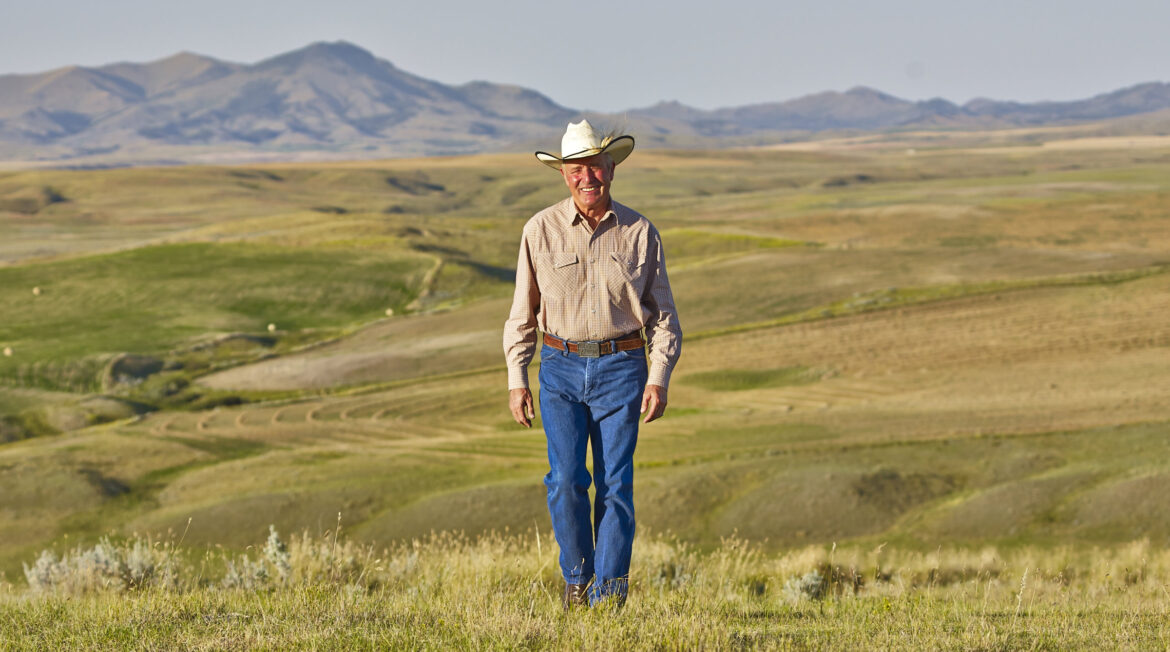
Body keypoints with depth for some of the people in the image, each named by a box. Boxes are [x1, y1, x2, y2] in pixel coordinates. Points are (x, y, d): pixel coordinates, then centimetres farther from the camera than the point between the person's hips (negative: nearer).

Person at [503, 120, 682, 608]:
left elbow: (663, 314, 7)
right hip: (561, 367, 0)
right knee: (566, 479, -11)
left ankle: (609, 597, 2)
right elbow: (523, 312, 7)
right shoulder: (541, 230, 2)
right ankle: (576, 578, 9)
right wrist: (516, 379, 1)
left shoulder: (640, 233, 3)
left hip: (620, 368, 0)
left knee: (615, 484, -4)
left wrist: (659, 379, -4)